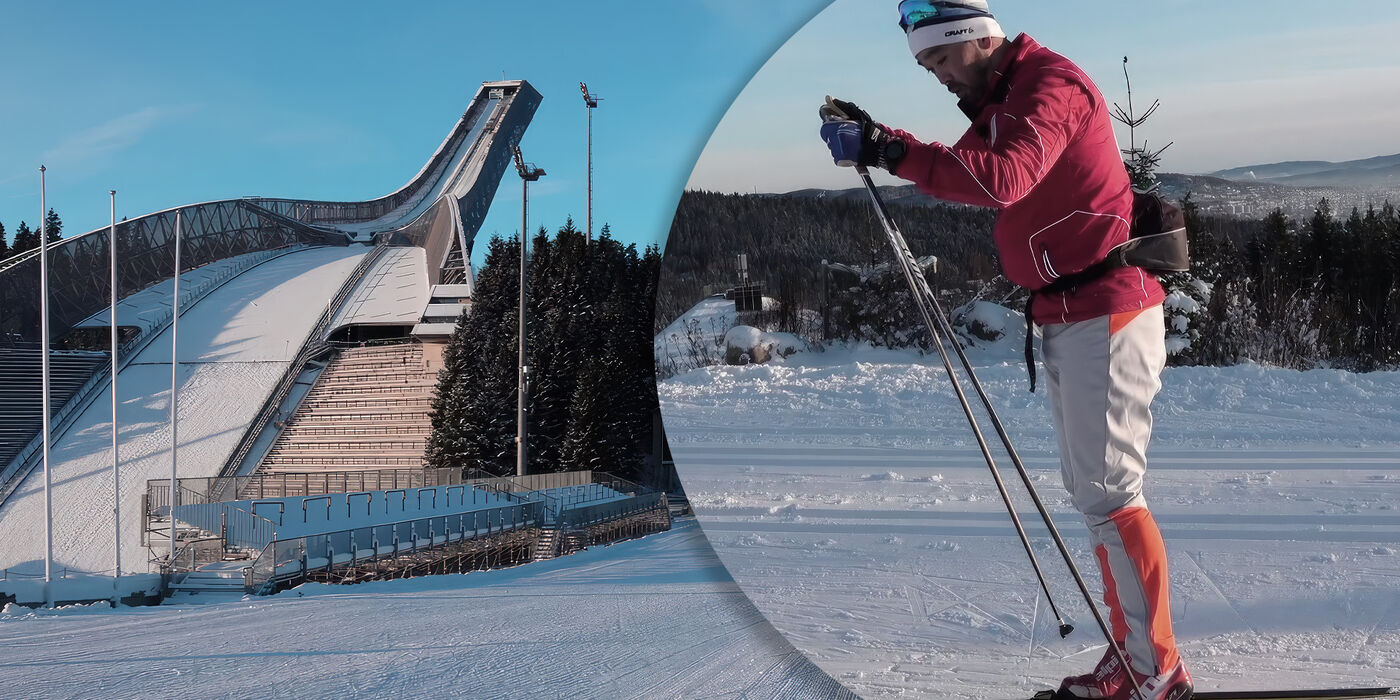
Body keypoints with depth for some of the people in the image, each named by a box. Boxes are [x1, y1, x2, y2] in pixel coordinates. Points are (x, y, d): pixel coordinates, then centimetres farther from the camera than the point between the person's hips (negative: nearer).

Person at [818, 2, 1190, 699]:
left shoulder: (1050, 82, -15)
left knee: (1108, 493, -9)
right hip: (1065, 318, 10)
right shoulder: (998, 101, 16)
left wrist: (890, 151, -32)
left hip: (1105, 312, -10)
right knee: (1089, 489, 13)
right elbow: (960, 171, 16)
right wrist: (878, 139, 2)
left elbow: (1002, 178, -31)